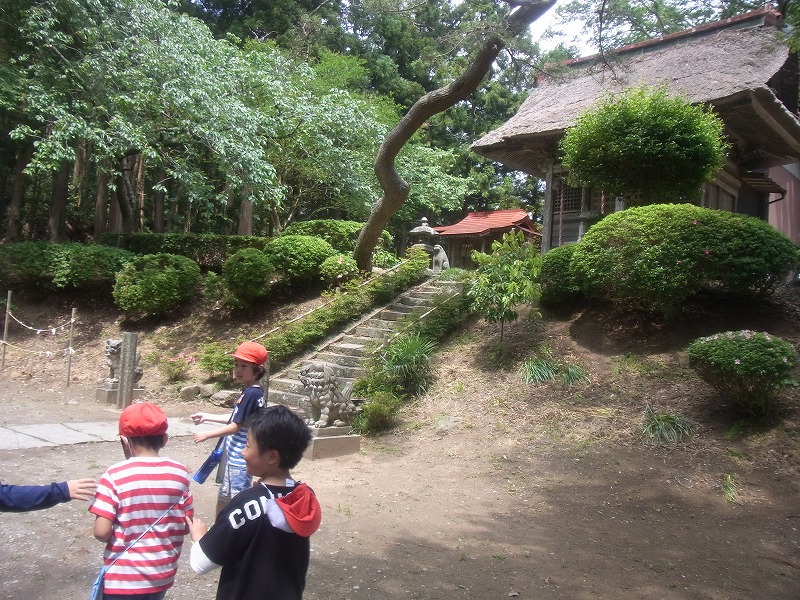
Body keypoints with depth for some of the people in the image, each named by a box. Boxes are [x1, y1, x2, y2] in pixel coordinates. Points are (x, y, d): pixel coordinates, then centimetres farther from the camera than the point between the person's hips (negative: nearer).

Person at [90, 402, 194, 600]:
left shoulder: (115, 475, -17)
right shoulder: (179, 473, -7)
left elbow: (101, 532, -17)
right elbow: (186, 526, -1)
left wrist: (119, 537, 4)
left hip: (124, 579, -3)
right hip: (163, 575, 3)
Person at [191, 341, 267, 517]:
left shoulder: (250, 394, -23)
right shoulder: (254, 392, 6)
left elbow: (235, 427, -19)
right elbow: (236, 418, 16)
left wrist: (206, 435, -8)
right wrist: (207, 417, 18)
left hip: (239, 458, -10)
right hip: (235, 455, 10)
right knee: (225, 497, 23)